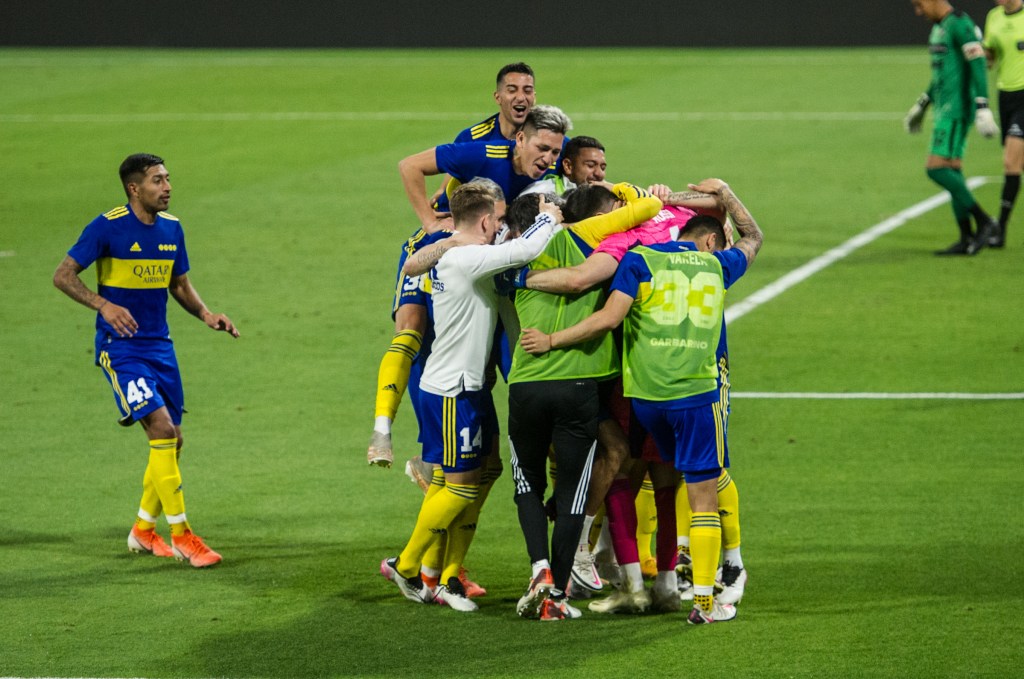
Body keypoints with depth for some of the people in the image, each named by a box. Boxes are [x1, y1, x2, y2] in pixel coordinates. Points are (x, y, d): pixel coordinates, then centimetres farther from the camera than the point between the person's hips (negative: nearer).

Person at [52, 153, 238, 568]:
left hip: (159, 345, 7)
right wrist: (104, 305, -27)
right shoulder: (108, 227, -12)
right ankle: (180, 536, -14)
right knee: (162, 428, -18)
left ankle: (144, 530, 26)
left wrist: (206, 315, -1)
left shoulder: (171, 228, 6)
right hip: (120, 347, -7)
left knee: (171, 441, 8)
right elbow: (63, 276, -12)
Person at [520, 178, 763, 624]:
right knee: (704, 499, 3)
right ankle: (704, 600, 1)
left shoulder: (640, 260, 3)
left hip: (644, 395, 1)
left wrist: (551, 341, -2)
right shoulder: (716, 264, 11)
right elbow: (753, 237, 33)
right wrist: (724, 194, 39)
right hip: (697, 394, -1)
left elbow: (610, 318, -9)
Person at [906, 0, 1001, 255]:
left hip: (956, 110, -10)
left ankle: (984, 222, -10)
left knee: (936, 168, -15)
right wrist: (921, 106, 33)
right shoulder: (939, 27, 17)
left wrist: (983, 108, -25)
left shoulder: (960, 24, -13)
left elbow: (978, 65, -20)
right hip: (945, 110, 10)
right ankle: (967, 239, 8)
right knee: (952, 171, 7)